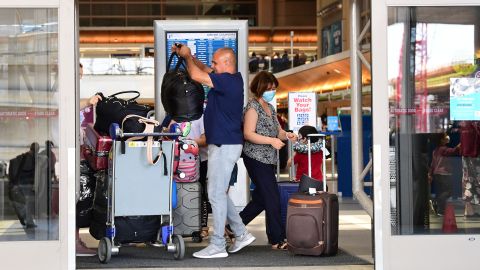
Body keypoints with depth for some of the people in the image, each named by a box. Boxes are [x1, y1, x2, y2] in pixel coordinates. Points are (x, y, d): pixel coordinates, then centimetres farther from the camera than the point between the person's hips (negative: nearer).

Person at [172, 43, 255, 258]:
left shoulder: (229, 80, -18)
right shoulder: (231, 79, 12)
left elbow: (196, 75, -21)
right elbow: (203, 70, 25)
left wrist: (187, 56, -3)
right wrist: (186, 54, 14)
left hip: (225, 146, -10)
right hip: (221, 144, 10)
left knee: (216, 194, -6)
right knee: (218, 193, 16)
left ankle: (217, 246, -1)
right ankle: (241, 234, 21)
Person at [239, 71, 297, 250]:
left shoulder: (270, 108, 17)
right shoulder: (252, 107, -9)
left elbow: (277, 131, 20)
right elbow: (248, 134, -17)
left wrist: (286, 135, -2)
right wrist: (271, 140, -23)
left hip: (268, 160, 9)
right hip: (256, 159, -9)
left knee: (260, 199, 11)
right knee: (272, 198, -8)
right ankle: (277, 240, -4)